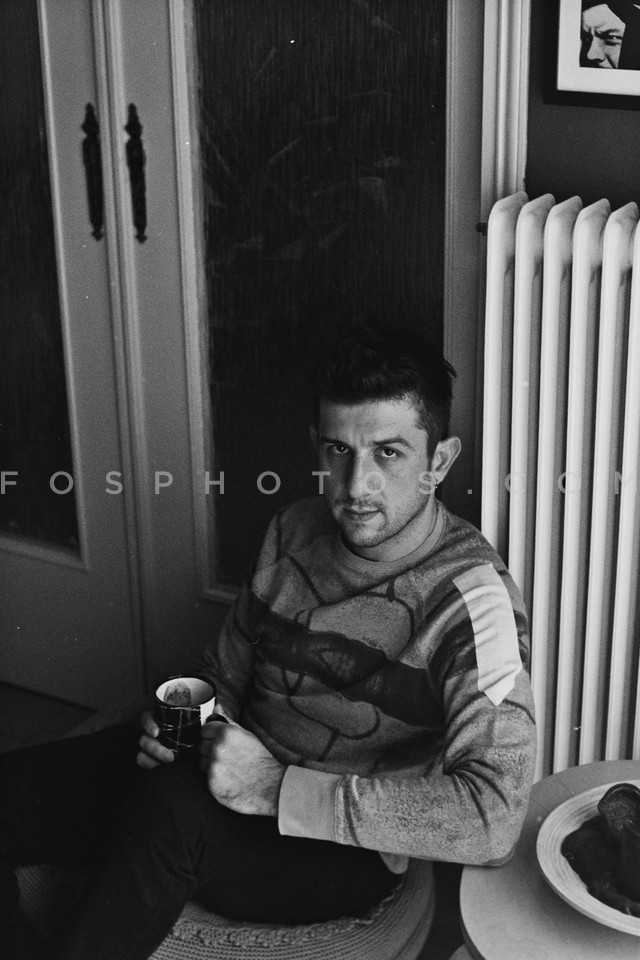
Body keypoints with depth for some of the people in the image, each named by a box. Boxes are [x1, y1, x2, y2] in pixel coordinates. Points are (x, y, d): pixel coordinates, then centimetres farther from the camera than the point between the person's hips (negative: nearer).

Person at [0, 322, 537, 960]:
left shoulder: (470, 598, -18)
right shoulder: (292, 533, 3)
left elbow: (493, 816, -30)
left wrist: (279, 788, -28)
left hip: (345, 853, -6)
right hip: (241, 768, 6)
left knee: (173, 807, -35)